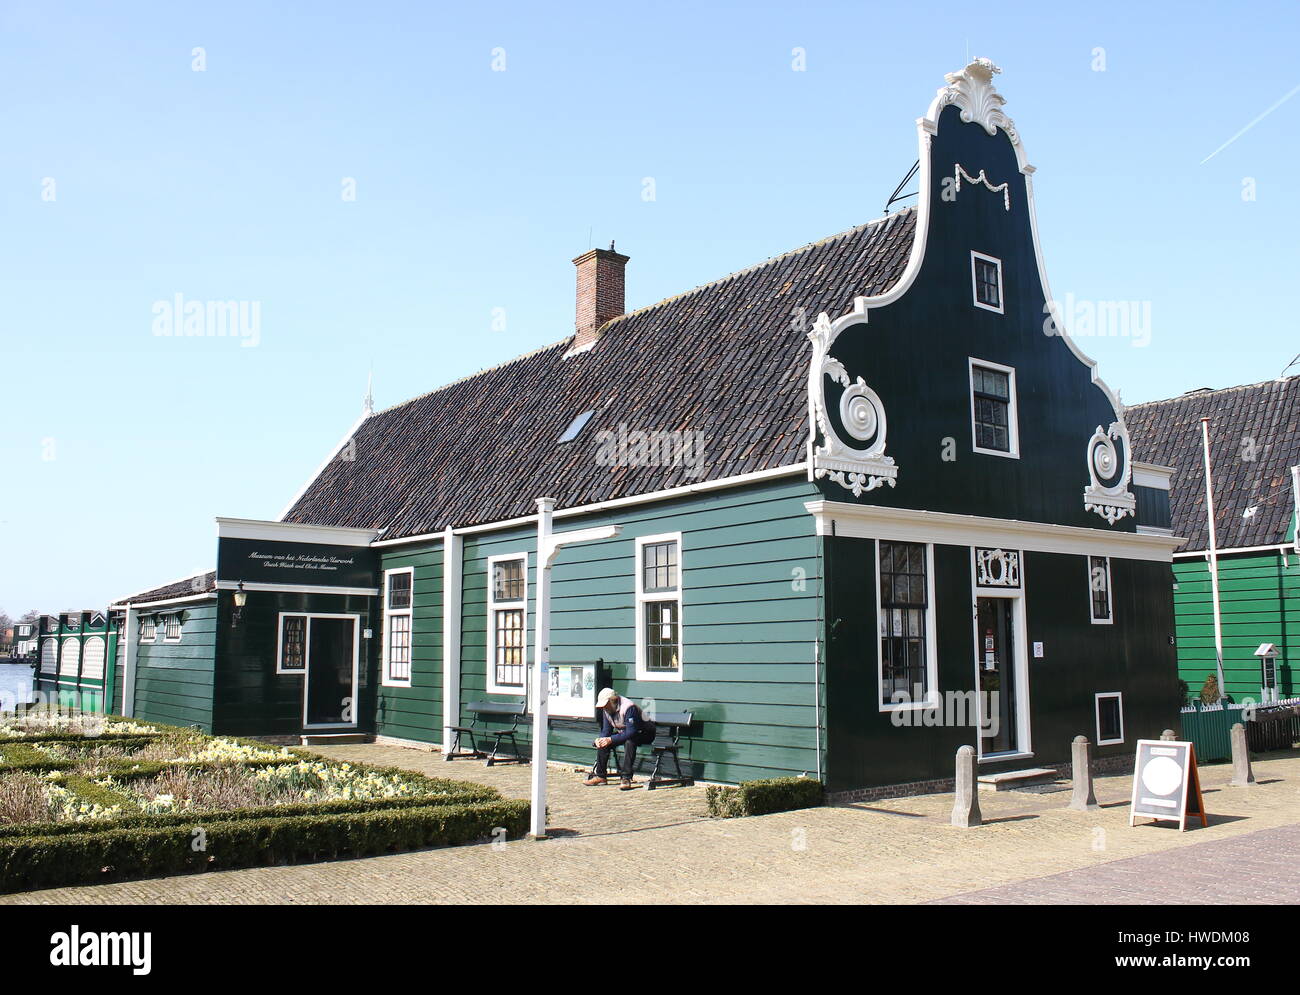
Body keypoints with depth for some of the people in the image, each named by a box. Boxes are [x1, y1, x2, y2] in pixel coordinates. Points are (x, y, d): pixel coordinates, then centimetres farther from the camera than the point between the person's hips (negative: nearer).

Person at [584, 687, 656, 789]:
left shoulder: (629, 707, -31)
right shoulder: (606, 709, -4)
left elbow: (631, 732, -36)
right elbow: (606, 730, 1)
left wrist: (611, 739, -37)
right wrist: (600, 739, -21)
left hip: (644, 733, -8)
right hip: (624, 733, 8)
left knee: (629, 741, -38)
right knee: (603, 742, -7)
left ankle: (626, 778, -35)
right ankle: (600, 775, 1)